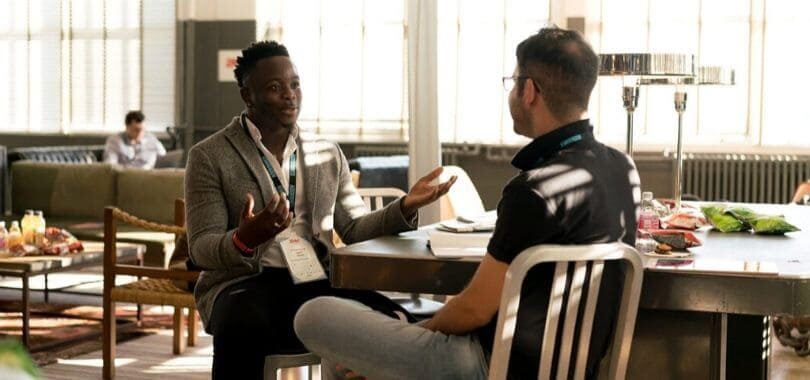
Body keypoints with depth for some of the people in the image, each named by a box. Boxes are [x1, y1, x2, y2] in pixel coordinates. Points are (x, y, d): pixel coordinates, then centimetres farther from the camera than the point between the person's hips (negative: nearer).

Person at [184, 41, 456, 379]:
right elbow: (201, 250, -3)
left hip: (315, 283, 4)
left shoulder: (327, 154, 17)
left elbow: (355, 229, 15)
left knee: (394, 321, -26)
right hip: (245, 284, -3)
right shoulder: (208, 157, 4)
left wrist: (405, 207, -4)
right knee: (244, 329, -39)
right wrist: (245, 240, -25)